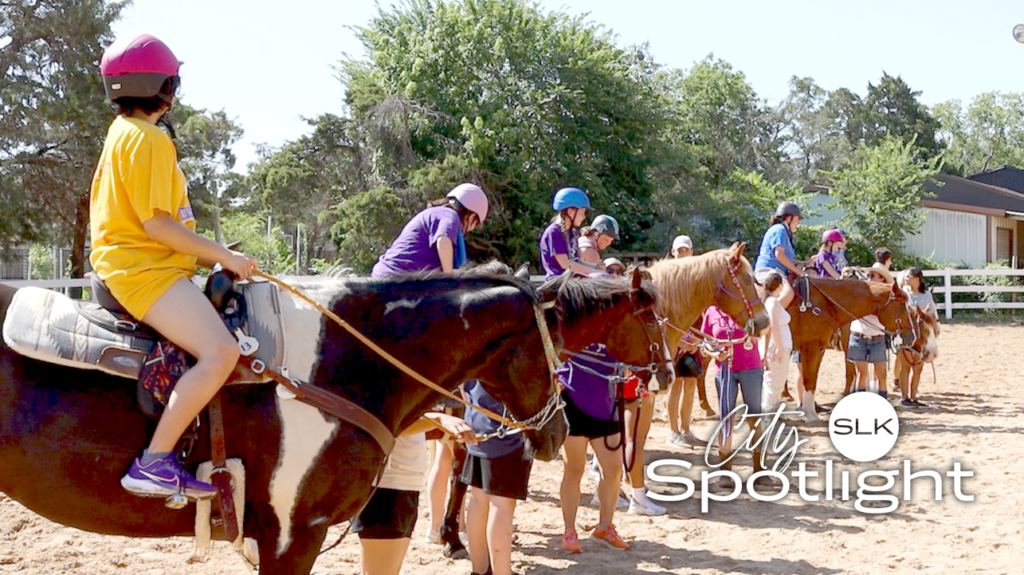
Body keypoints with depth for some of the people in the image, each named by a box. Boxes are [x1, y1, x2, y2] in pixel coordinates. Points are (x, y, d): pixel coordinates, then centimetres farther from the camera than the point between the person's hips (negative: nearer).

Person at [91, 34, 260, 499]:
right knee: (220, 351, -27)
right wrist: (224, 256, -12)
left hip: (156, 267, 11)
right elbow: (156, 223, -19)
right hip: (142, 270, -11)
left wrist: (213, 258, 15)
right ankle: (153, 463, -25)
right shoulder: (147, 139, -12)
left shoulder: (124, 134, 20)